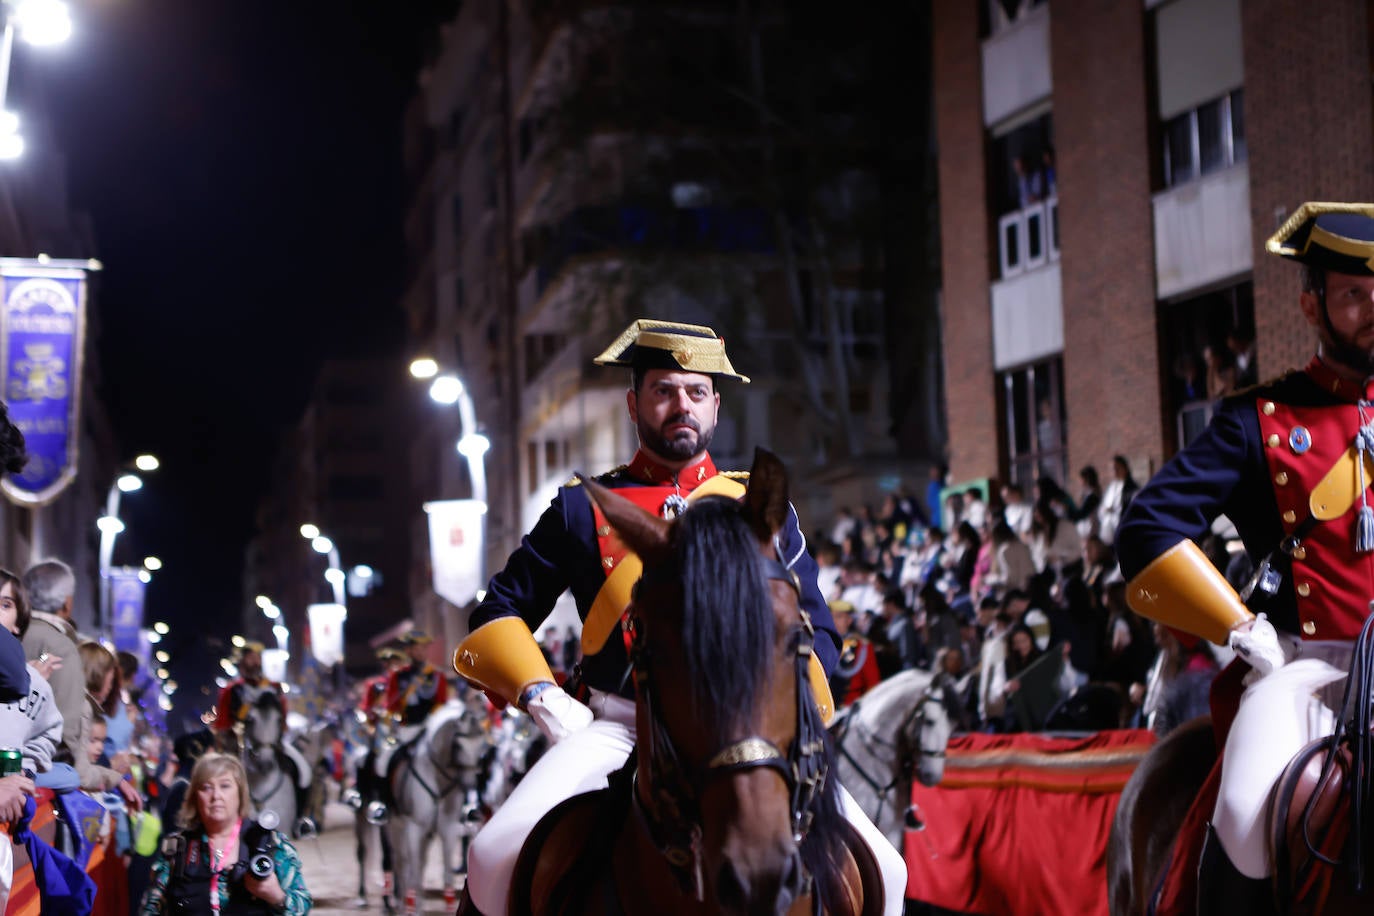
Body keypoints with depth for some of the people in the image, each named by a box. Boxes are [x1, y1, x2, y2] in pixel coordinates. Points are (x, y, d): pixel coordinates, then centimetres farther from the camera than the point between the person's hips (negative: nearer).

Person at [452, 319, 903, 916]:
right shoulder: (583, 509, 11)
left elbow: (815, 631, 15)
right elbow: (500, 612, 15)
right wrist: (541, 695, -2)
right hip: (618, 729, -1)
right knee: (495, 856, -25)